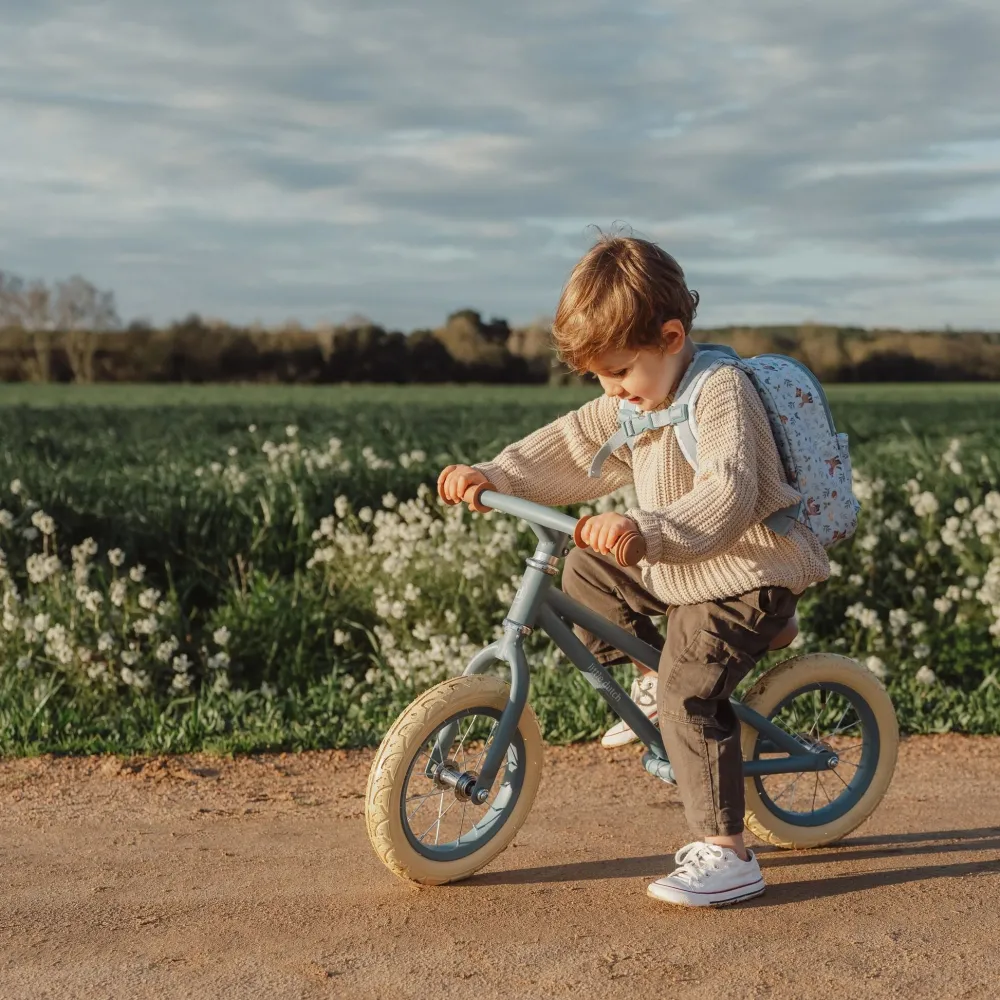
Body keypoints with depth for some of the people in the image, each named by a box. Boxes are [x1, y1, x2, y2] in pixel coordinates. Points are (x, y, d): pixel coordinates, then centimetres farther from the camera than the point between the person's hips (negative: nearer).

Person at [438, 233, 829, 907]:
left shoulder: (721, 391, -22)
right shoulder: (636, 398, 7)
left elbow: (727, 497, -37)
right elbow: (569, 449, 13)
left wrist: (644, 528, -50)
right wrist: (491, 475, 1)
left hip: (750, 573, -10)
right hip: (681, 570, 10)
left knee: (689, 694, -22)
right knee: (585, 573, 12)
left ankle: (726, 855, -16)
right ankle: (652, 683, 22)